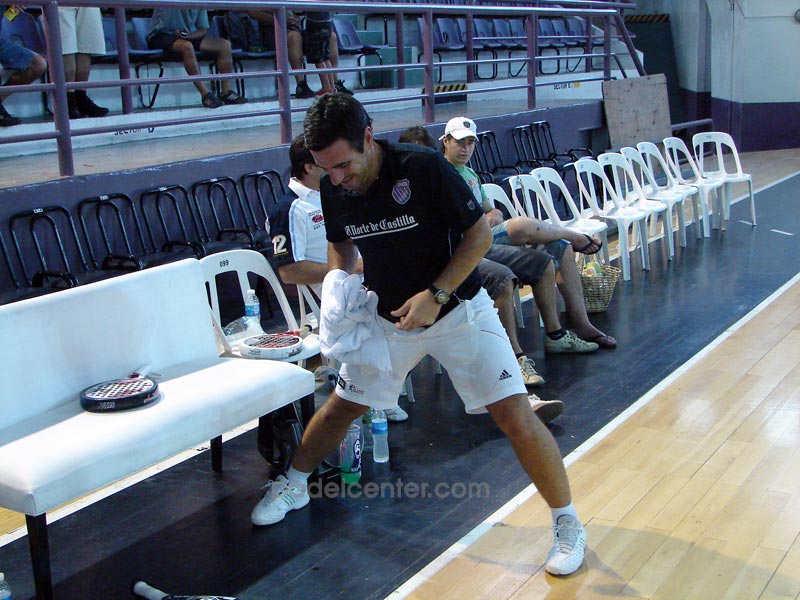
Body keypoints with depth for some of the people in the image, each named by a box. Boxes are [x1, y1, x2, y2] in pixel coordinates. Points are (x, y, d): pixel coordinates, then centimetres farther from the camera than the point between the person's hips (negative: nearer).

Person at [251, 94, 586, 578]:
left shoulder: (425, 168, -24)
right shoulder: (333, 189, -8)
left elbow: (481, 233, -16)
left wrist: (436, 295, -23)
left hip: (458, 310, -4)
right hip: (389, 318, 5)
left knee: (516, 415, -13)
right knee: (342, 406, 11)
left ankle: (566, 521, 7)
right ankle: (292, 486, 38)